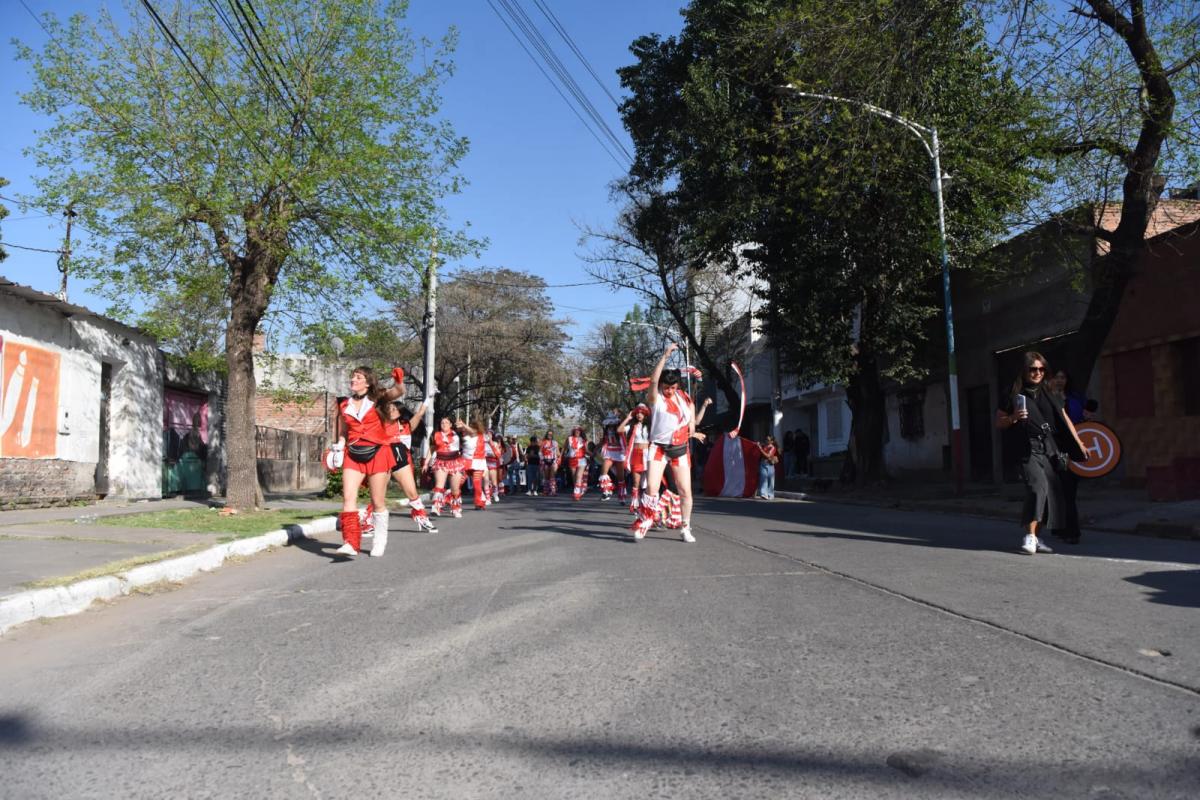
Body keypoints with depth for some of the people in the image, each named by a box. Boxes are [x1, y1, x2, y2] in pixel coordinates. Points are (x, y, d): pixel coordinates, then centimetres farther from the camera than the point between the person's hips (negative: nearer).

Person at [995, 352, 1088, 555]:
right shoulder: (1015, 395, 1)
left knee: (1052, 492, 3)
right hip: (1029, 450, -5)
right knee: (1038, 487, -21)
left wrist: (1079, 444, 16)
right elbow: (999, 422, 6)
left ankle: (1035, 537, 12)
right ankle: (1029, 536, -20)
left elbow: (1064, 419, 18)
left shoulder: (1048, 394, 15)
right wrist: (1013, 418, -14)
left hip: (1050, 450, 5)